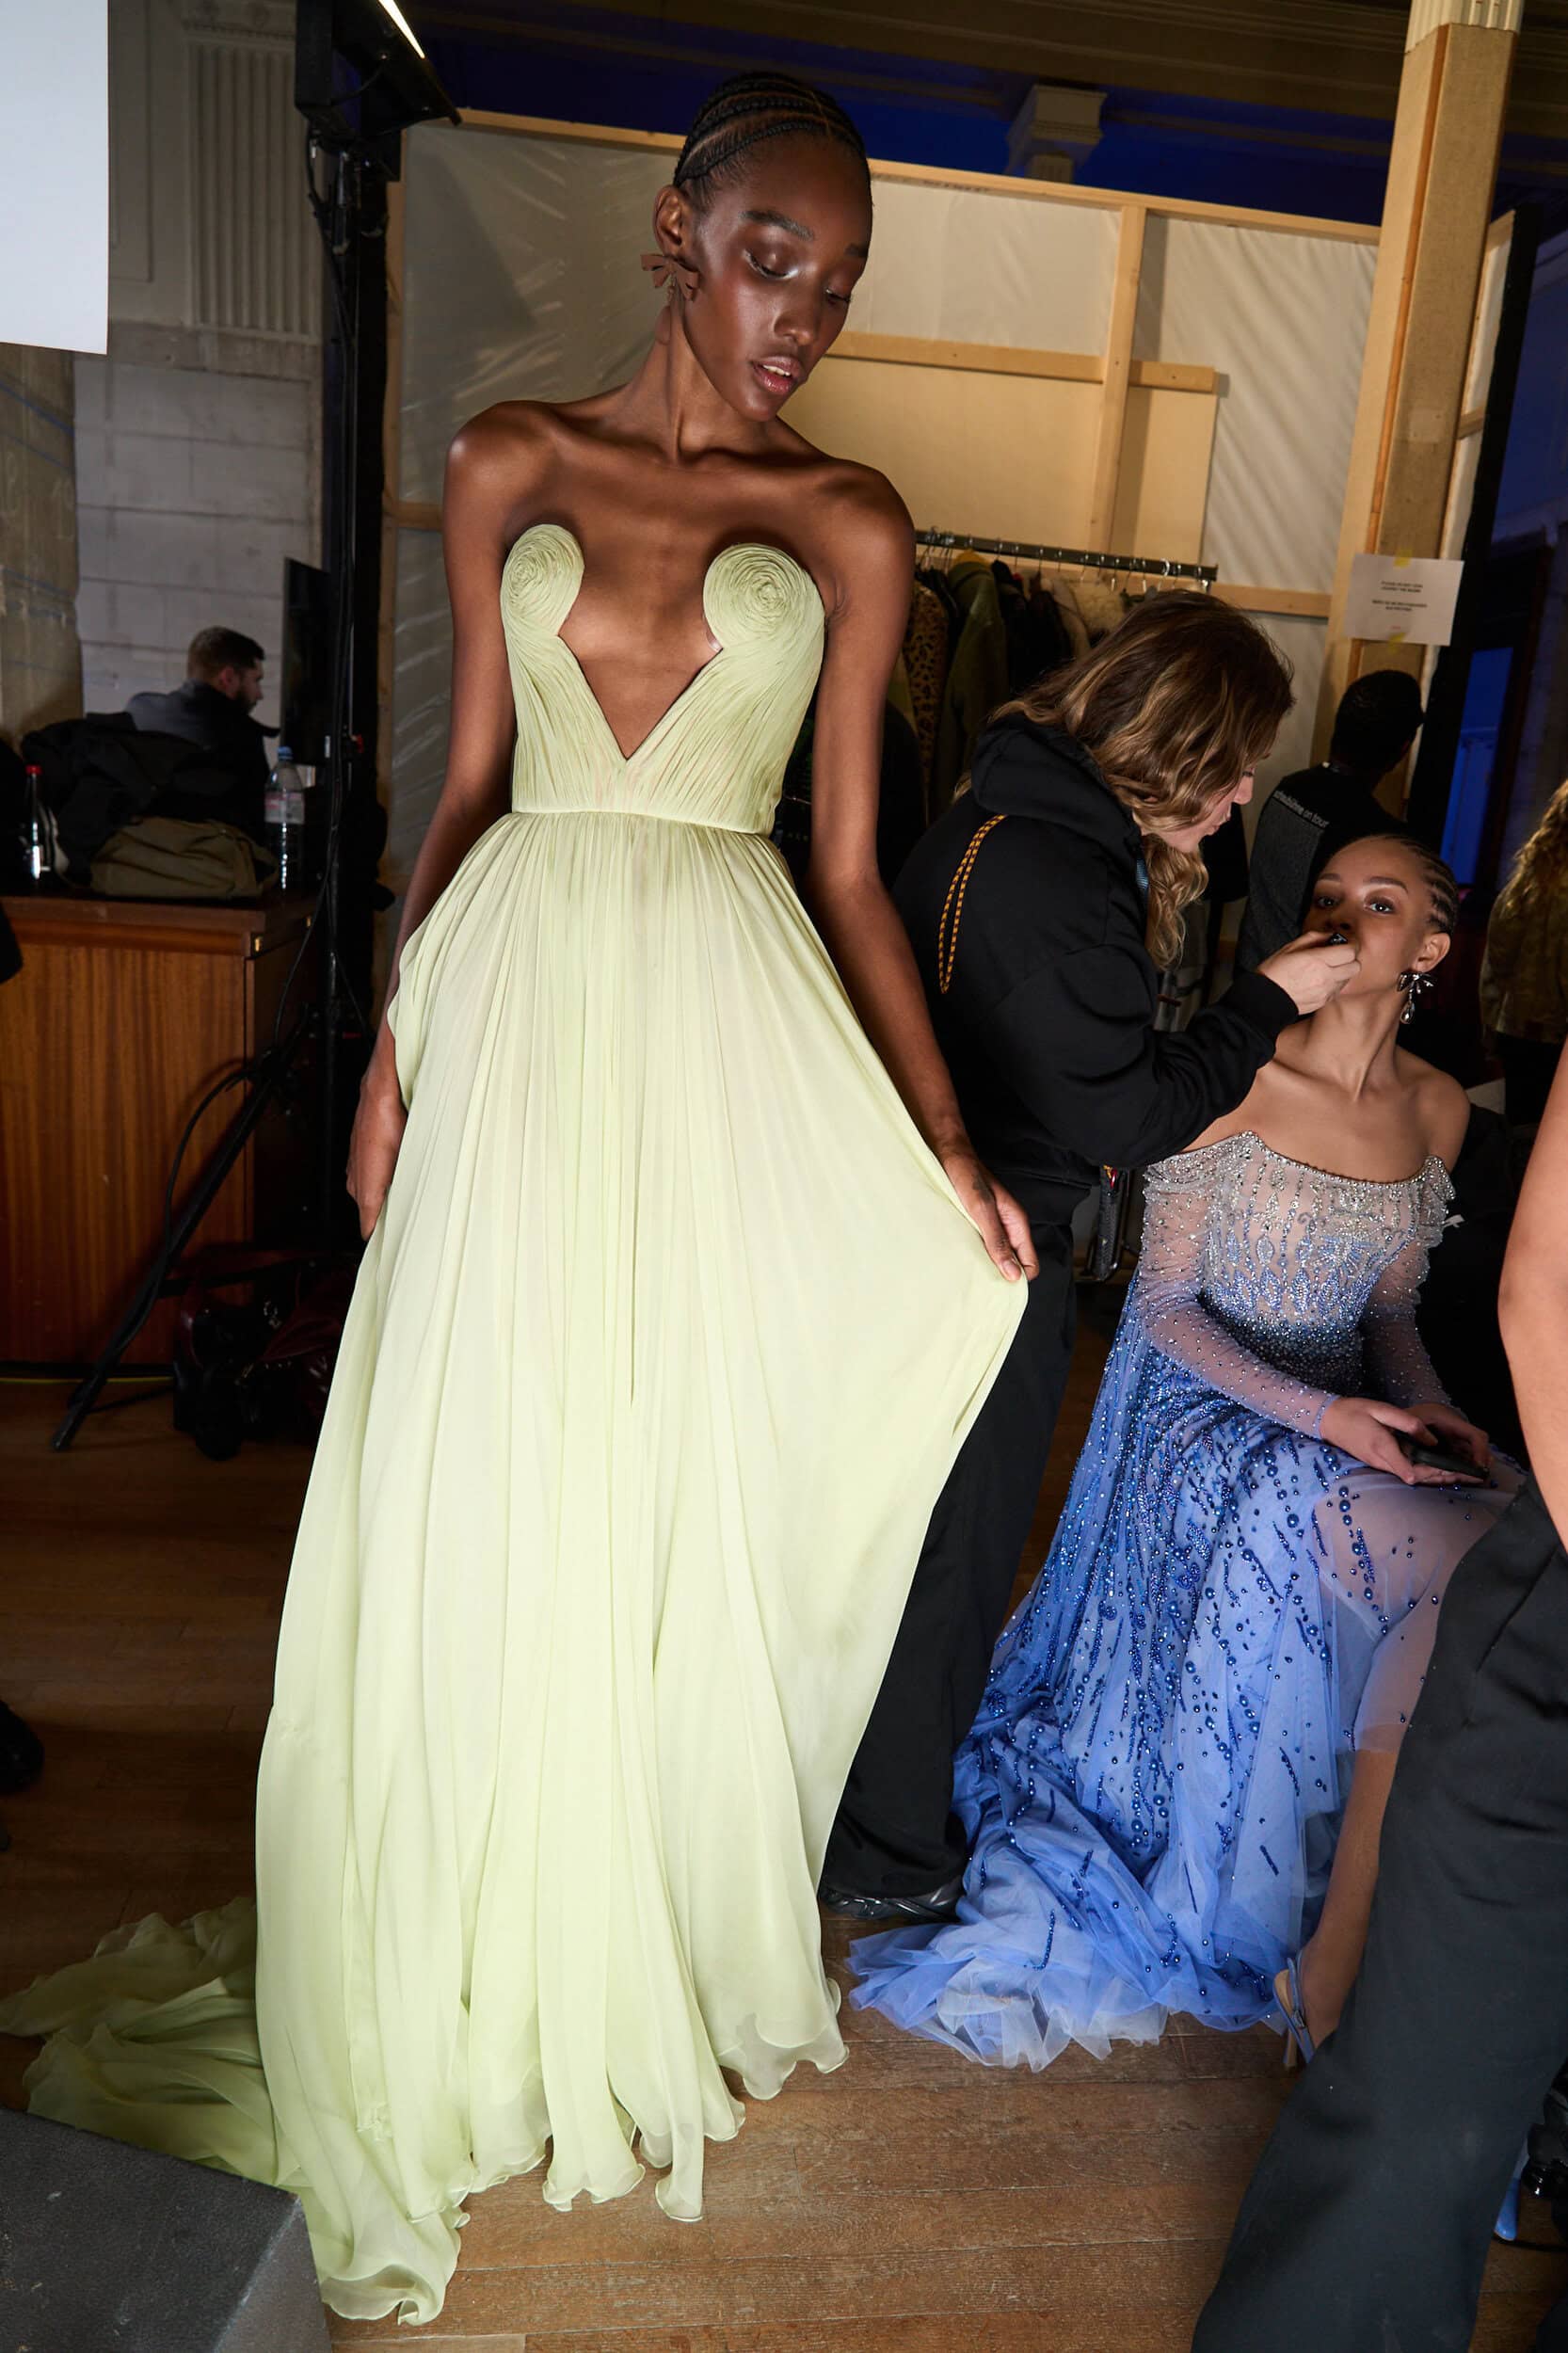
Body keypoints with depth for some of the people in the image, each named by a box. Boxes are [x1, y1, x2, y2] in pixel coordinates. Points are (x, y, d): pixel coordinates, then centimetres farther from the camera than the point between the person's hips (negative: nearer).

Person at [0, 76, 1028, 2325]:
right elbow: (470, 781, 9)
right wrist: (393, 1047, 1)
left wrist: (942, 1141, -4)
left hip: (725, 1031, 0)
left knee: (678, 1499, 7)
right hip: (517, 998, 1)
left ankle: (638, 1975, 33)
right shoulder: (510, 462, 10)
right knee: (484, 1493, 7)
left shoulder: (851, 525, 7)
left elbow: (851, 859, 4)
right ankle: (476, 1984, 32)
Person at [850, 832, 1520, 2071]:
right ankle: (1336, 1973, -11)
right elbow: (1164, 1303, -9)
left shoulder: (1438, 1107, 8)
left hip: (1352, 1418, 6)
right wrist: (1314, 1411, -20)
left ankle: (1335, 1955, -5)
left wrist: (1427, 1407, -4)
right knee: (1474, 1583, -26)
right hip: (1205, 1405, -6)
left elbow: (1390, 1307, 16)